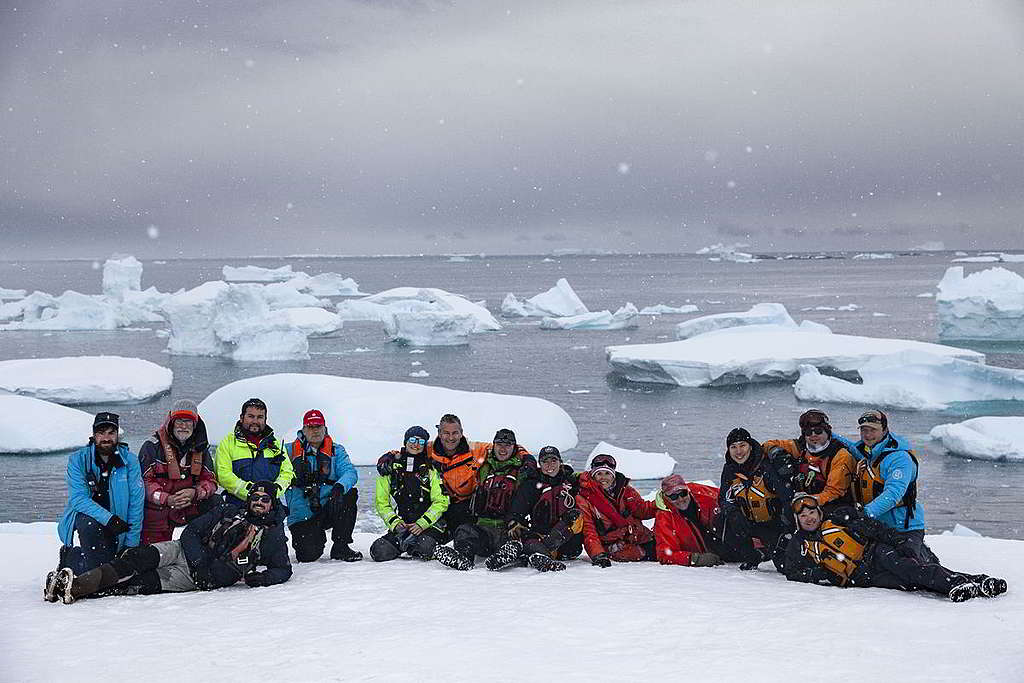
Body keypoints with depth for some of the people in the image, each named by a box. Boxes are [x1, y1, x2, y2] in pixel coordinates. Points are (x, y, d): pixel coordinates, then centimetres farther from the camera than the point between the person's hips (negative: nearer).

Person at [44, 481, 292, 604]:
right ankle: (75, 582, -35)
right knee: (143, 557, -27)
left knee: (147, 583, -24)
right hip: (184, 552, 2)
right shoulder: (229, 512, 10)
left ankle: (76, 589, -36)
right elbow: (191, 532, 4)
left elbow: (284, 570, 6)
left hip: (201, 578, -2)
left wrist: (261, 577, -16)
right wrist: (199, 562, -13)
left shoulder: (274, 535, 6)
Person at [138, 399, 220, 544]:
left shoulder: (200, 448, 6)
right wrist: (167, 499, -28)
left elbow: (210, 480, 2)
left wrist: (195, 493, -22)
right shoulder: (153, 445, -8)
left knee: (215, 502, -16)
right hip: (156, 511, -3)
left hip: (189, 507, 4)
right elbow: (144, 480, -13)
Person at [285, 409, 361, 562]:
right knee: (309, 555, -21)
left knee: (349, 495, -29)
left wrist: (339, 487, -28)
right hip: (302, 514, -2)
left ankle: (340, 546, -13)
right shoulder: (291, 450, 6)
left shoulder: (336, 450, 9)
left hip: (328, 509, 2)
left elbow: (350, 472, -8)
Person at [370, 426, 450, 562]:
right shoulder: (390, 466, 8)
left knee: (424, 548, -33)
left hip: (428, 524, -2)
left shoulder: (431, 468, 3)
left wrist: (422, 523, -14)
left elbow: (441, 501, -2)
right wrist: (394, 522, -7)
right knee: (379, 552, -23)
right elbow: (381, 502, 9)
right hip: (401, 525, 2)